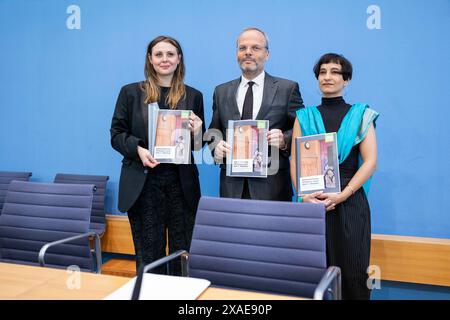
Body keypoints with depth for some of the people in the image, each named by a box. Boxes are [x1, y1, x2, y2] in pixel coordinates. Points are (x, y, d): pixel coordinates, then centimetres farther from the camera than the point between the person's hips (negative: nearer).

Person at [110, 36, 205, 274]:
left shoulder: (193, 96, 9)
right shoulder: (131, 92, 6)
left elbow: (199, 145, 12)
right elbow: (117, 134, 5)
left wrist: (196, 132, -10)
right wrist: (138, 149, -14)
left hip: (181, 183, 1)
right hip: (143, 184, -1)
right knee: (148, 254, 6)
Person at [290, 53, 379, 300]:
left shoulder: (360, 115, 5)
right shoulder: (304, 117, 8)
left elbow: (370, 162, -3)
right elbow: (295, 162, 3)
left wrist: (341, 195, -14)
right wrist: (304, 194, -13)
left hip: (350, 201, -1)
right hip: (312, 201, 1)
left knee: (351, 270, 2)